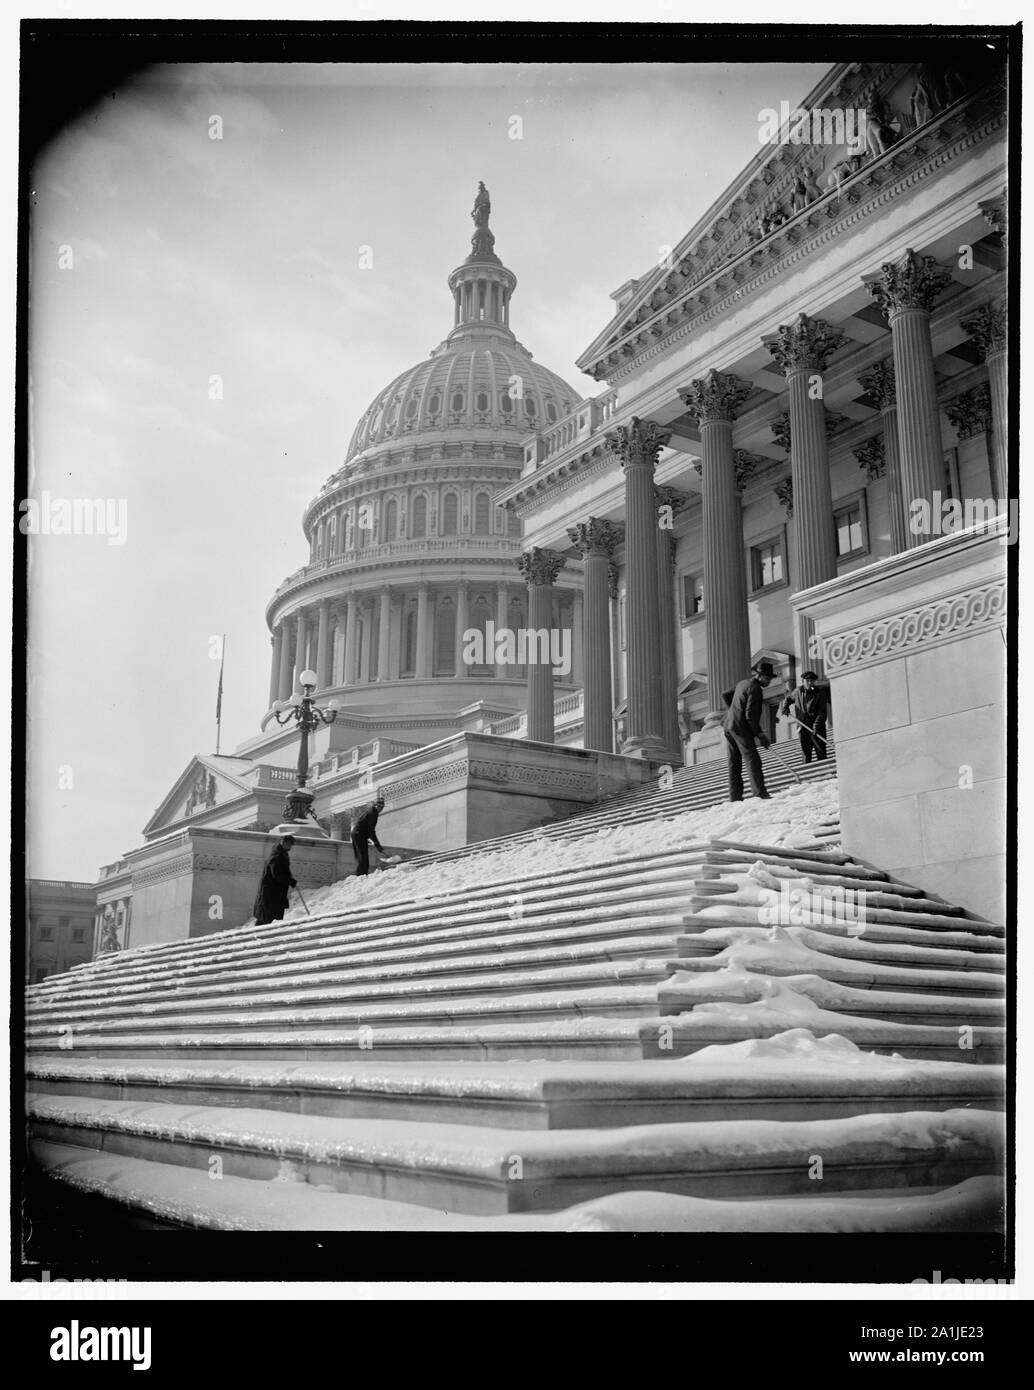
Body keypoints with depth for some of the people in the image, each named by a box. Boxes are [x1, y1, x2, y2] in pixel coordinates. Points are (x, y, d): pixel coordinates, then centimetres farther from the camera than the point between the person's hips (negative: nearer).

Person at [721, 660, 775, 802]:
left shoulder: (742, 684, 16)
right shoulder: (755, 688, -13)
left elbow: (726, 695, 27)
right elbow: (750, 715, -18)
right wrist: (759, 734, -13)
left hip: (729, 726, 9)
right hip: (741, 728, -9)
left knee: (734, 763, 10)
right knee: (753, 760, -10)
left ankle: (735, 797, 10)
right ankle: (760, 794, -15)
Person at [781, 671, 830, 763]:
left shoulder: (820, 692, -6)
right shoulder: (798, 691, 7)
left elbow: (822, 713, -12)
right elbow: (788, 698, 28)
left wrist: (816, 726, -24)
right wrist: (785, 707, 7)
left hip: (817, 728, -3)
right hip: (803, 727, 3)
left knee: (821, 753, -6)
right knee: (806, 754, 4)